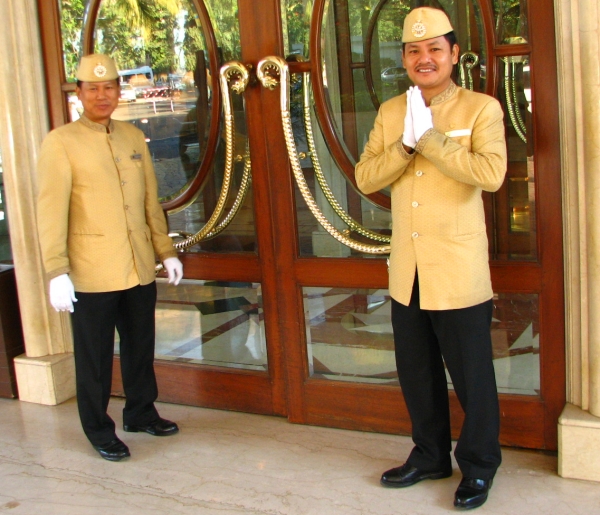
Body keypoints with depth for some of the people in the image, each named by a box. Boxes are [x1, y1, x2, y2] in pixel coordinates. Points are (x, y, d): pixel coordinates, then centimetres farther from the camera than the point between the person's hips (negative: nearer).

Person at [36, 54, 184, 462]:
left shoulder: (134, 137, 10)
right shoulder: (61, 142, -6)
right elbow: (51, 213, -11)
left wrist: (166, 251, 13)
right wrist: (57, 272, -16)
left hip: (140, 269, 5)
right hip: (91, 273, -5)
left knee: (141, 347, 16)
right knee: (95, 356, 7)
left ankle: (141, 413, 35)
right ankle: (99, 431, 22)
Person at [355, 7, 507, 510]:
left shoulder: (481, 108, -6)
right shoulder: (391, 111, 9)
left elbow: (491, 173, -22)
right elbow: (365, 177, 0)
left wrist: (430, 136, -20)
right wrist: (405, 144, -15)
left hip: (459, 273, -5)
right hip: (407, 272, 5)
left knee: (471, 376, 6)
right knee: (417, 374, 17)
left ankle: (478, 466, 25)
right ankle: (430, 455, 35)